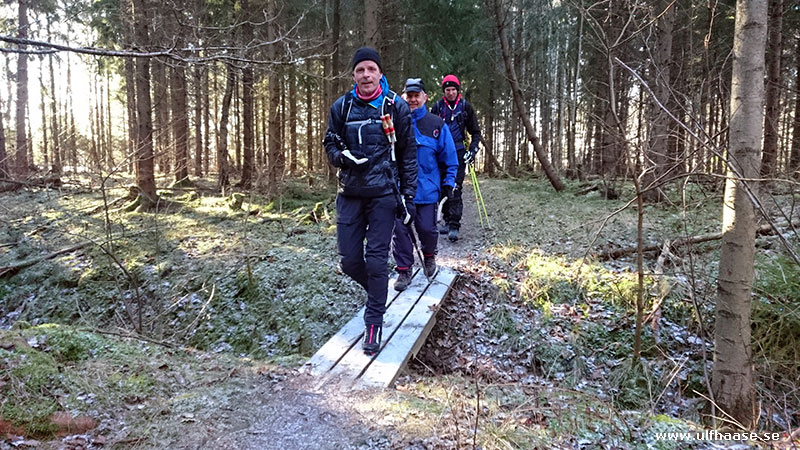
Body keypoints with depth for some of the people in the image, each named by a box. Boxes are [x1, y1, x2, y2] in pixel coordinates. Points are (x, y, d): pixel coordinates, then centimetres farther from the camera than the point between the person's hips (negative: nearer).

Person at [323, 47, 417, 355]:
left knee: (376, 260, -4)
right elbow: (330, 142, 13)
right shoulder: (342, 107, 4)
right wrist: (342, 156, -11)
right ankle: (377, 293, 33)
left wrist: (408, 193, -1)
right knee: (349, 260, 3)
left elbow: (408, 151, 3)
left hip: (383, 193, -3)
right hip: (350, 194, 3)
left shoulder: (396, 106, -1)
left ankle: (374, 324, 9)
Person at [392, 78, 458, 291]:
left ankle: (429, 256, 35)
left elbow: (449, 156, 6)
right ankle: (404, 271, 15)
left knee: (426, 228, 3)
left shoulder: (437, 124, 1)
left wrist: (449, 182, 3)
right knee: (400, 228, 1)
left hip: (427, 188, 0)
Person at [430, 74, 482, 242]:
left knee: (455, 189, -11)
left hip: (458, 152, -2)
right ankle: (447, 220, 19)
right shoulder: (437, 107, 6)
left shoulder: (465, 107, 4)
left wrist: (473, 150, -3)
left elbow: (476, 132, 10)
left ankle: (454, 225, -12)